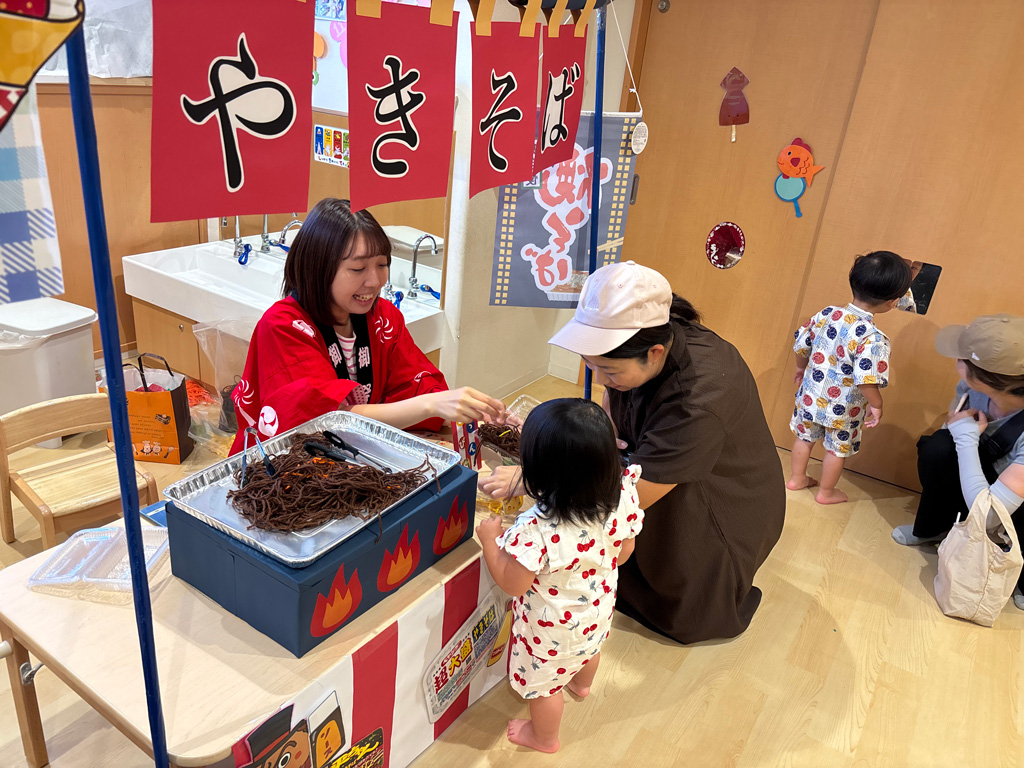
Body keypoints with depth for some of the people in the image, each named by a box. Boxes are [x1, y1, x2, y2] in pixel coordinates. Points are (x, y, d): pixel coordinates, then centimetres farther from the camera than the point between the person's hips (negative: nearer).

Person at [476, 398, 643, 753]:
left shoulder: (535, 530, -44)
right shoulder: (622, 497, -27)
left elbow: (512, 584, -27)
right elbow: (624, 551, -8)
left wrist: (490, 539, -14)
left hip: (553, 628, -6)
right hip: (598, 609, 6)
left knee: (542, 683, 26)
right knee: (589, 649, 39)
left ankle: (544, 737, 54)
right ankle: (581, 684, 71)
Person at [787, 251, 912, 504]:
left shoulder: (827, 314, -13)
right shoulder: (874, 339, -29)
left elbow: (801, 345, -2)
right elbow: (866, 380, -32)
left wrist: (801, 367, 17)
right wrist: (876, 405, -14)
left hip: (811, 396, 5)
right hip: (843, 409, -4)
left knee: (805, 436, 26)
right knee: (838, 449, 20)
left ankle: (796, 479, 45)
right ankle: (826, 492, 39)